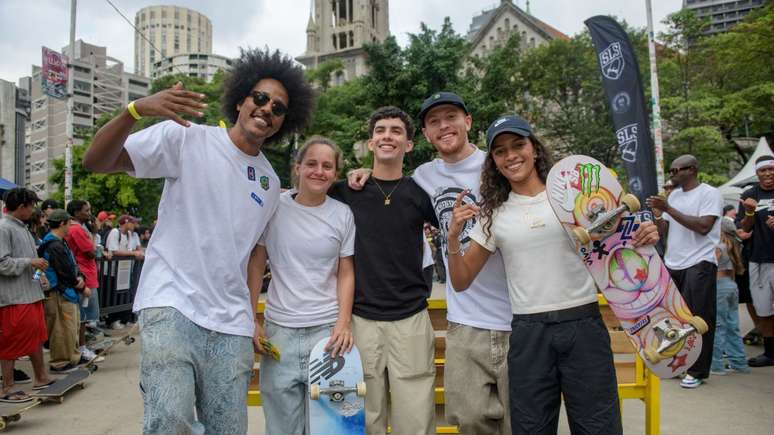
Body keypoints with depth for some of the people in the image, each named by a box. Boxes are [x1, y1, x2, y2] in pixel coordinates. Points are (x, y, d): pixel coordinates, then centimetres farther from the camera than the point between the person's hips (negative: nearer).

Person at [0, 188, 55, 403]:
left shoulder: (22, 228, 14)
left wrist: (38, 276, 14)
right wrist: (30, 262, -17)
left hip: (31, 293, 9)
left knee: (36, 337, 17)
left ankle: (41, 378, 29)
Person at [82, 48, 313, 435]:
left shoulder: (270, 183, 15)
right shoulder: (187, 139, -1)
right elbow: (95, 162, -8)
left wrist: (252, 319, 11)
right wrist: (136, 109, -25)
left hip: (232, 325, 5)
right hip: (171, 305, -5)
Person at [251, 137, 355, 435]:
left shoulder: (342, 214, 0)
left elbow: (346, 274, 3)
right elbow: (255, 266, 3)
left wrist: (343, 323, -8)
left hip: (327, 330, 0)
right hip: (279, 329, 0)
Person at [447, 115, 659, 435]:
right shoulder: (493, 215, 5)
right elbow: (461, 282, 6)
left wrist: (643, 236, -12)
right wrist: (453, 237, -11)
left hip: (584, 325, 0)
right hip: (528, 334, 1)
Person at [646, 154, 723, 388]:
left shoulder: (710, 193, -5)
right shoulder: (673, 195, 14)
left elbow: (703, 226, -19)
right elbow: (663, 230, 14)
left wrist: (668, 209, -18)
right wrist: (655, 213, -5)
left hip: (699, 265, -6)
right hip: (672, 265, 7)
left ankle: (697, 371, 8)